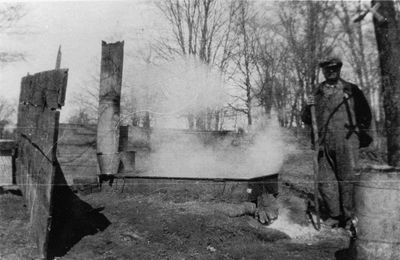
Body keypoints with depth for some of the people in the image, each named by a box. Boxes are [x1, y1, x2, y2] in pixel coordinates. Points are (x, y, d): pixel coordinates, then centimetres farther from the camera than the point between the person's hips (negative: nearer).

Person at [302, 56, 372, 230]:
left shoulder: (351, 90, 8)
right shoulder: (317, 93, 14)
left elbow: (365, 114, 15)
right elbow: (306, 120, 15)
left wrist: (360, 132, 7)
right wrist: (308, 107, -3)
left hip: (346, 142, -3)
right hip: (325, 144, 3)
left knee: (346, 180, -2)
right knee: (325, 181, 3)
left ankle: (348, 218, 10)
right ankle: (335, 216, 17)